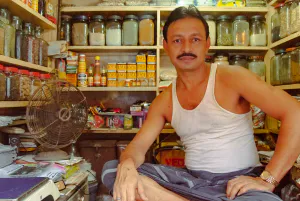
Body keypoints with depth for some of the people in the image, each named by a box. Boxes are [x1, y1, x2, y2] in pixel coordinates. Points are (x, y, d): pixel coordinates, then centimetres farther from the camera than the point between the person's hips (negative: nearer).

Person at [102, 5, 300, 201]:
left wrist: (267, 179, -18)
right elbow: (138, 145, 1)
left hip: (239, 182, -4)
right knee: (111, 170, -14)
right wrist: (126, 165, -25)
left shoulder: (232, 77, -8)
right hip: (193, 181, 5)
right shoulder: (164, 101, 7)